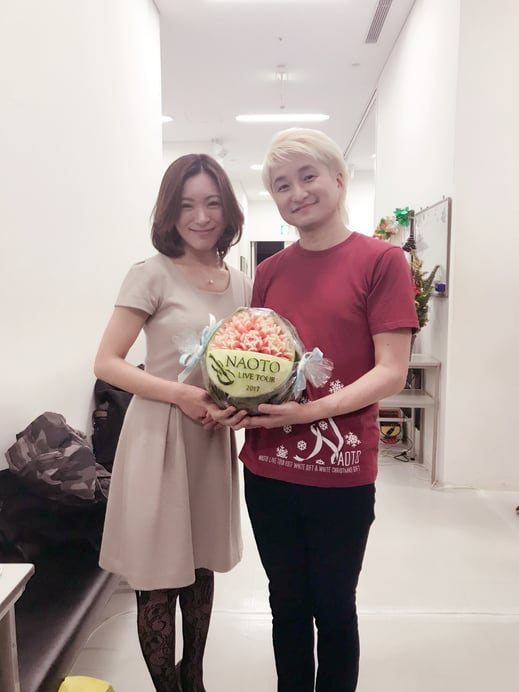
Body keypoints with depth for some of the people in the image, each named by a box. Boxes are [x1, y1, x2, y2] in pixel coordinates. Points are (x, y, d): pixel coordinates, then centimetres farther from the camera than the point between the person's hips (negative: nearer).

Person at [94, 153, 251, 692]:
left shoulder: (241, 284, 7)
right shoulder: (152, 275, -9)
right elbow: (106, 363, -10)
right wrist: (183, 395, -20)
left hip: (215, 440, 5)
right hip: (160, 437, -5)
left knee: (202, 567, 19)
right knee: (159, 579, 7)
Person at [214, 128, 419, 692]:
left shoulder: (381, 260, -6)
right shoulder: (268, 271, 7)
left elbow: (392, 372, -11)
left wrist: (312, 410, -23)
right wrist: (235, 403, -8)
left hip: (342, 474, -3)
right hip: (268, 469, 4)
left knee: (334, 609, 16)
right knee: (287, 607, 20)